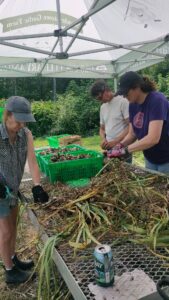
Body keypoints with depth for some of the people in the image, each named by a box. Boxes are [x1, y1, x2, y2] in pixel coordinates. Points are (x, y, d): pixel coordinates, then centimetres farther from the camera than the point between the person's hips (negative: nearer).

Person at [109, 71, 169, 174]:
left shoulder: (157, 100, -22)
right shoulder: (133, 105, -1)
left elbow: (153, 138, -30)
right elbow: (132, 134, 5)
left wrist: (124, 150, -27)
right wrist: (120, 146, -13)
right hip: (150, 159, 7)